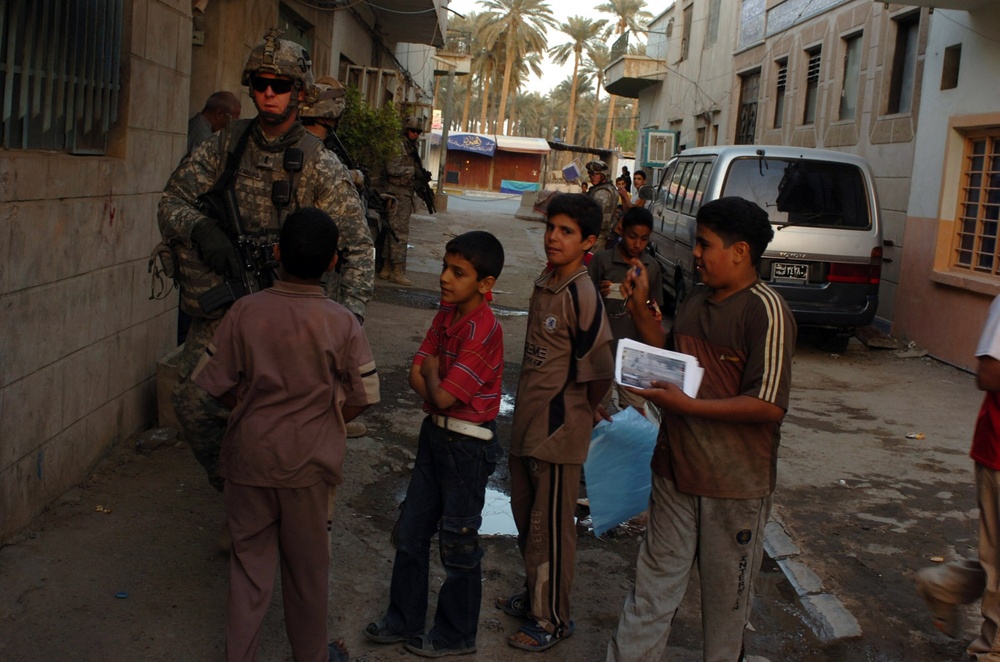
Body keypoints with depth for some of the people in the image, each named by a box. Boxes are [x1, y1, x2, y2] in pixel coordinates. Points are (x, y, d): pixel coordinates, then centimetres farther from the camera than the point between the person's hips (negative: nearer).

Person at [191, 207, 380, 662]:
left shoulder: (246, 312, -10)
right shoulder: (341, 323, -12)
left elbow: (215, 381, -4)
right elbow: (363, 395, -7)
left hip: (250, 455, 1)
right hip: (308, 460, -1)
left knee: (250, 558, 14)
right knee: (307, 564, 16)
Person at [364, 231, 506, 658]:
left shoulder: (483, 330, -23)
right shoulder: (446, 313, 3)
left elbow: (443, 396, -26)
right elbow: (417, 374, 1)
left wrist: (433, 371, -7)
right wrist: (439, 385, -17)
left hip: (468, 443, -8)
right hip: (436, 431, 8)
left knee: (458, 543, 7)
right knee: (410, 532, 16)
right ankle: (404, 620, 32)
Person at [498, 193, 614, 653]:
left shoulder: (581, 296, -19)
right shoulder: (543, 284, 6)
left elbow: (600, 373, -19)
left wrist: (574, 414, -5)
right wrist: (528, 412, 12)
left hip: (557, 433, -8)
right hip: (527, 426, 8)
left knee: (550, 529, 5)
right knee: (526, 520, 21)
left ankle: (554, 619, 21)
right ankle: (535, 596, 40)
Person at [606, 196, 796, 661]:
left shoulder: (766, 311, -17)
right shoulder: (694, 302, 9)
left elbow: (769, 406, -23)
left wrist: (687, 405, -23)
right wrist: (640, 309, 9)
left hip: (735, 485, -7)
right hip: (676, 471, 7)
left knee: (726, 598, 12)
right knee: (653, 588, 11)